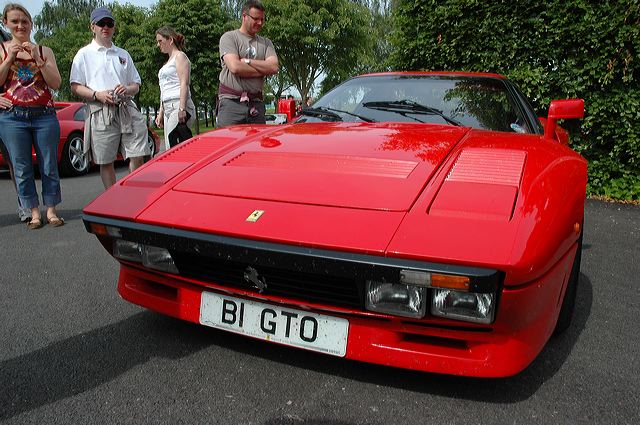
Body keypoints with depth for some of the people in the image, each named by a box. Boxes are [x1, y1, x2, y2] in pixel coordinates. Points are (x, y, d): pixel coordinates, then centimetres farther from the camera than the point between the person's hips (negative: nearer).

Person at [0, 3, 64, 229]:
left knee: (49, 166, 2)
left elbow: (56, 84, 0)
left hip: (44, 115, 1)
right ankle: (34, 212, 10)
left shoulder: (44, 50, 11)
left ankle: (51, 210, 11)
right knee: (22, 169, 1)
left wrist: (38, 58, -10)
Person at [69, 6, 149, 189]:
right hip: (101, 112, -3)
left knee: (137, 157, -5)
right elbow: (76, 86, 3)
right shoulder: (84, 54, 9)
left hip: (127, 110, 3)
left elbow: (136, 85, 20)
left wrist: (126, 89, -3)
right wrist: (97, 95, -14)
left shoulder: (123, 54, 21)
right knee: (106, 162, 0)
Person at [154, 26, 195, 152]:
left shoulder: (180, 56, 1)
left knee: (173, 147, -18)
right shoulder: (169, 61, 27)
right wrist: (161, 113, 22)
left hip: (178, 105, -9)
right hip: (168, 108, 9)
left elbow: (184, 84, -11)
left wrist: (182, 109, -21)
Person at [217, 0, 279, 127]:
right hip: (231, 102, -4)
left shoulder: (266, 43, 17)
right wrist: (263, 70, -2)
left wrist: (247, 61, -6)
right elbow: (235, 67, -11)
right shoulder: (229, 37, 5)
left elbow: (274, 67, 0)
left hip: (256, 103, 4)